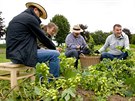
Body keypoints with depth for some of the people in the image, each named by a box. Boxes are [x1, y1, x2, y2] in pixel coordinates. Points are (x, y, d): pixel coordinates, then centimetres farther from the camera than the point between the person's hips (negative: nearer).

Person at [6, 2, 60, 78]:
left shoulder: (17, 18, 21)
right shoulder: (31, 18, -9)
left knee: (42, 51, 30)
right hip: (23, 55, -10)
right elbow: (42, 37, -5)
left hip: (14, 54, 11)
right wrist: (54, 48, 11)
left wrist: (39, 47, 21)